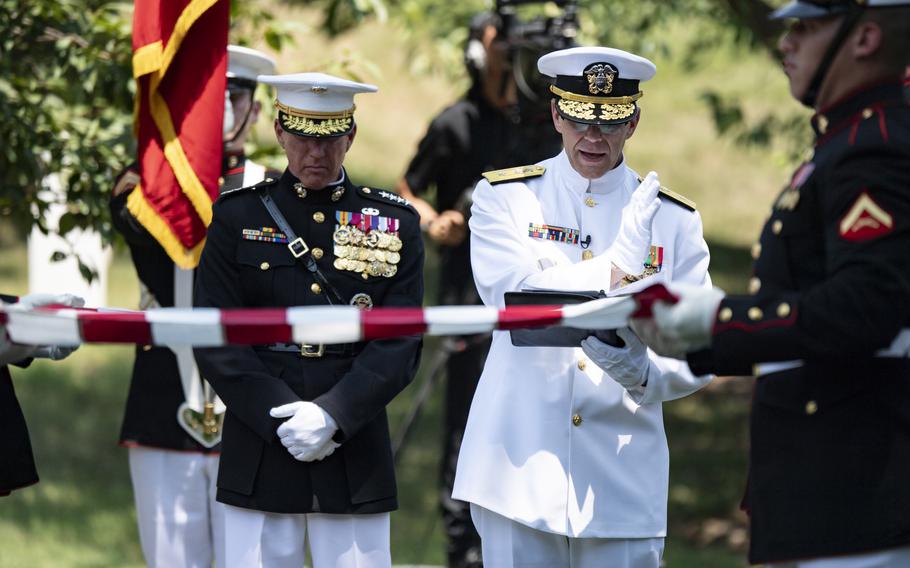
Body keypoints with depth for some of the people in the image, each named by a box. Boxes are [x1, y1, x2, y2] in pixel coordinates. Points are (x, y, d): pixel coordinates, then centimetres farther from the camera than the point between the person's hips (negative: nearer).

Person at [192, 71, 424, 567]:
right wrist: (279, 416, -11)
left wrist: (331, 414, -13)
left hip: (355, 459, 0)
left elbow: (400, 343, 0)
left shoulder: (394, 223, 7)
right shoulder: (238, 218, 6)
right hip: (259, 458, 0)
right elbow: (215, 339, 1)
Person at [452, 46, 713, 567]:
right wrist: (615, 272, -19)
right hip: (521, 463, -1)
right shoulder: (504, 197, 5)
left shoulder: (674, 219, 9)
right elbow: (512, 299, -12)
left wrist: (642, 372, -19)